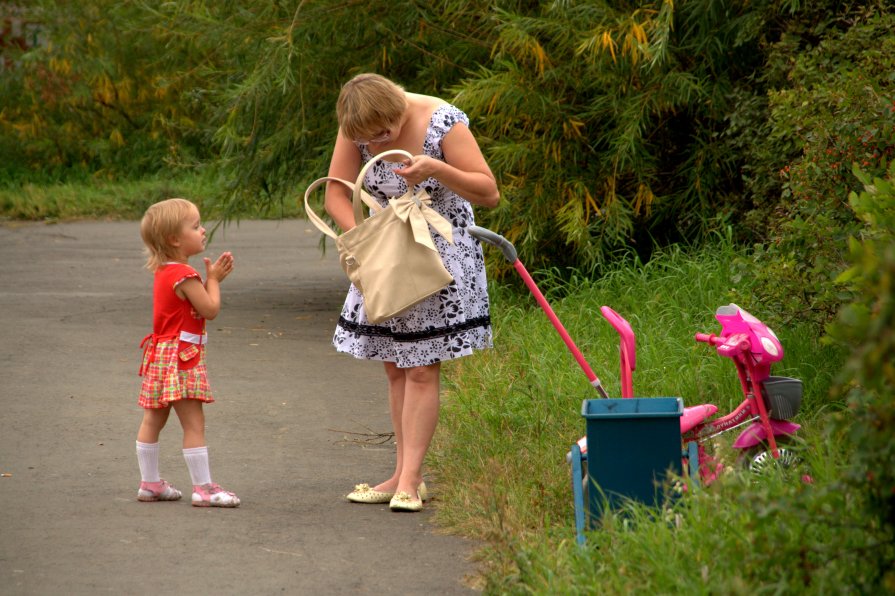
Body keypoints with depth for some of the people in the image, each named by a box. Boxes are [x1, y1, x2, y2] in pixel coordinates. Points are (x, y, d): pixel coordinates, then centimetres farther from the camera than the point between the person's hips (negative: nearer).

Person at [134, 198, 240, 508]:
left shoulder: (164, 271, 11)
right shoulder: (184, 275, -20)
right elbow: (210, 309, -16)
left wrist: (212, 277, 8)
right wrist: (213, 279, -2)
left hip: (161, 353, 10)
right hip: (180, 357, -10)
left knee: (153, 420, 13)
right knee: (194, 423, -8)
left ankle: (149, 483, 21)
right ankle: (204, 488, -9)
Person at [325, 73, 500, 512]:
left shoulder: (443, 123, -21)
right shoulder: (355, 129, -9)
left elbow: (488, 193, -18)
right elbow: (336, 193, -6)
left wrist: (437, 170, -33)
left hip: (441, 254, -5)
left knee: (422, 369, -8)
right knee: (394, 367, 7)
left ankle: (409, 480, -6)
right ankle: (403, 475, 13)